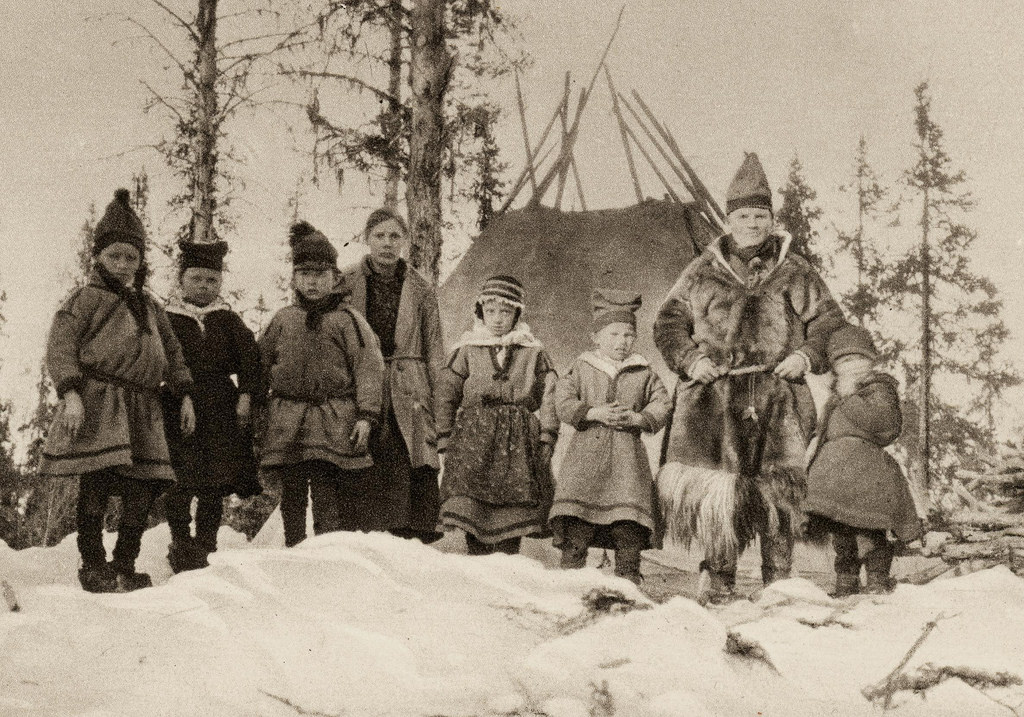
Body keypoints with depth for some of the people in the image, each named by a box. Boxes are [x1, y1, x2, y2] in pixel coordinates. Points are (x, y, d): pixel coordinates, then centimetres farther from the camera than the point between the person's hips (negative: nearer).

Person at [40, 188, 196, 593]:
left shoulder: (150, 308, 21)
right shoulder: (86, 299, 3)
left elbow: (171, 353, 26)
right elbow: (59, 347, -6)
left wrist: (184, 395, 16)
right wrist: (70, 393, -18)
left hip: (142, 411, 6)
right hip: (98, 407, -6)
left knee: (142, 492, 3)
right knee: (95, 491, -8)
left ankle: (124, 567, 16)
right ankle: (93, 567, 4)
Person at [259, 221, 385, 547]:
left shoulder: (347, 319, 3)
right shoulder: (282, 320, 14)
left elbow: (369, 366, -2)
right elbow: (261, 367, 19)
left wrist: (366, 413, -10)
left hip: (333, 423, -4)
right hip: (286, 423, 4)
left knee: (328, 498, -8)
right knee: (292, 497, 9)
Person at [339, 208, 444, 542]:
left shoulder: (421, 290, 10)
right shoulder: (347, 284, 8)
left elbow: (434, 353, 11)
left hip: (409, 397, 0)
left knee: (417, 477, -8)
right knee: (369, 480, -4)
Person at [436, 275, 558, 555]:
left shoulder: (533, 352, 10)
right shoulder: (467, 349, 9)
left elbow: (548, 396, 8)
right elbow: (447, 394, 10)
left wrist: (547, 436, -1)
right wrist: (445, 436, 4)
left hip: (519, 438, 1)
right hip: (474, 434, 0)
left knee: (514, 504, -3)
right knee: (472, 504, -10)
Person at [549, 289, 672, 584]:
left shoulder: (643, 372, 11)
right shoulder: (582, 368, 8)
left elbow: (662, 404, 6)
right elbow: (564, 401, 1)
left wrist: (636, 418, -11)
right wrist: (595, 413, -12)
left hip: (628, 452, 1)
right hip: (587, 448, -1)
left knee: (629, 517, -4)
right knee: (577, 517, -7)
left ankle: (628, 575, 5)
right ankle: (571, 571, 0)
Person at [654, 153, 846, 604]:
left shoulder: (795, 273, 13)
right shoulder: (703, 272, 13)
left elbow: (829, 322, 17)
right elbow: (668, 322, 15)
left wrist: (806, 355, -1)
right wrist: (690, 359, -2)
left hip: (777, 397, 0)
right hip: (714, 398, 0)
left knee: (777, 490, -2)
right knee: (717, 487, -6)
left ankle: (778, 581, 7)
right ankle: (718, 575, 6)